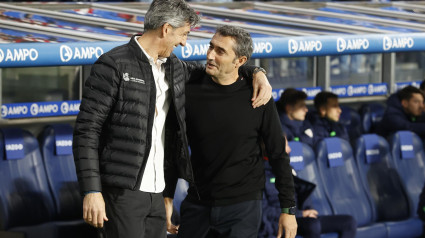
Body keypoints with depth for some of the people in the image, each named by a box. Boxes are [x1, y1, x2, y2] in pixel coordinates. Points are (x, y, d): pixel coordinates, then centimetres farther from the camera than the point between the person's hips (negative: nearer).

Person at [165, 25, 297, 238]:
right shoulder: (191, 91, -1)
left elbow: (278, 155, 2)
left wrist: (288, 209, 1)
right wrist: (167, 198, 6)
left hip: (243, 207, -2)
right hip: (197, 205, 2)